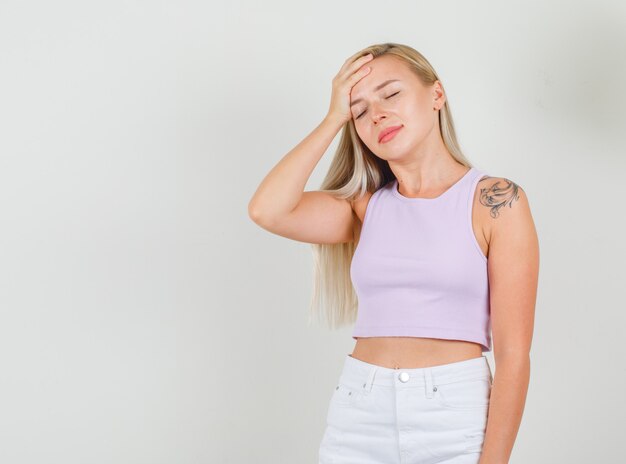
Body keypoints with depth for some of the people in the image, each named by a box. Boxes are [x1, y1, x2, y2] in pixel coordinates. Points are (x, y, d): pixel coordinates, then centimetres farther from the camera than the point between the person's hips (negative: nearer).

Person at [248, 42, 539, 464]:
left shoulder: (496, 201, -4)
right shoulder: (366, 205, 9)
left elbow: (514, 354, -8)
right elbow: (267, 210, -10)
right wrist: (334, 118, -2)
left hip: (455, 418, -3)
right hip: (358, 414, 4)